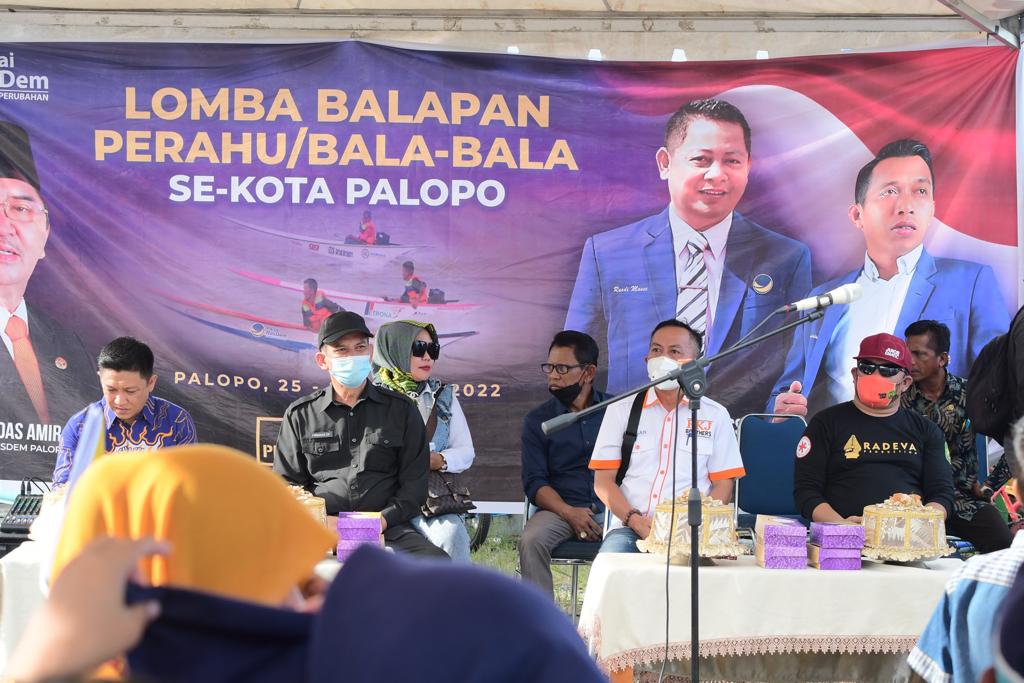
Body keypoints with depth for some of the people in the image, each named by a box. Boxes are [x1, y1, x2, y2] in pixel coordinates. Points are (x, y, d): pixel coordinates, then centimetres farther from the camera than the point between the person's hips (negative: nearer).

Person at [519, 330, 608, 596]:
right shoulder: (537, 420, 10)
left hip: (613, 509, 0)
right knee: (531, 541, -31)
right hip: (560, 509, 0)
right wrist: (570, 513, -15)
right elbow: (534, 482, 2)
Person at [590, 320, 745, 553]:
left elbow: (723, 486, 10)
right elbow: (603, 481, 9)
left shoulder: (715, 415, 14)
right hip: (630, 529, 1)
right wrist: (635, 521, -8)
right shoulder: (621, 410, 14)